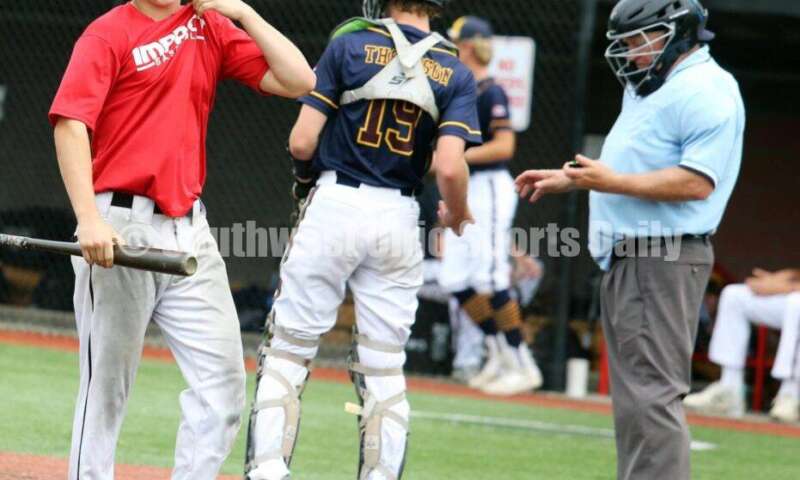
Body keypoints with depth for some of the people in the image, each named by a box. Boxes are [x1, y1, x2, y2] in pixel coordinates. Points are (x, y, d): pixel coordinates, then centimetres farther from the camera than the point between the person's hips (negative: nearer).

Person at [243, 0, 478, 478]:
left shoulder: (350, 45, -2)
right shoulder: (456, 72, 2)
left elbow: (302, 142, -6)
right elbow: (450, 167, -10)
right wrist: (457, 214, 10)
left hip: (334, 204, -2)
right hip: (398, 219, 2)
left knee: (289, 349, 3)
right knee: (384, 367, 9)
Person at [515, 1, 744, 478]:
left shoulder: (705, 91, -13)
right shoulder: (647, 89, 19)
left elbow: (697, 181, -22)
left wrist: (613, 182, -22)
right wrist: (568, 179, 24)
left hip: (663, 261, -11)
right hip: (630, 259, 11)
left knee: (651, 392, -14)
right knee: (637, 392, 13)